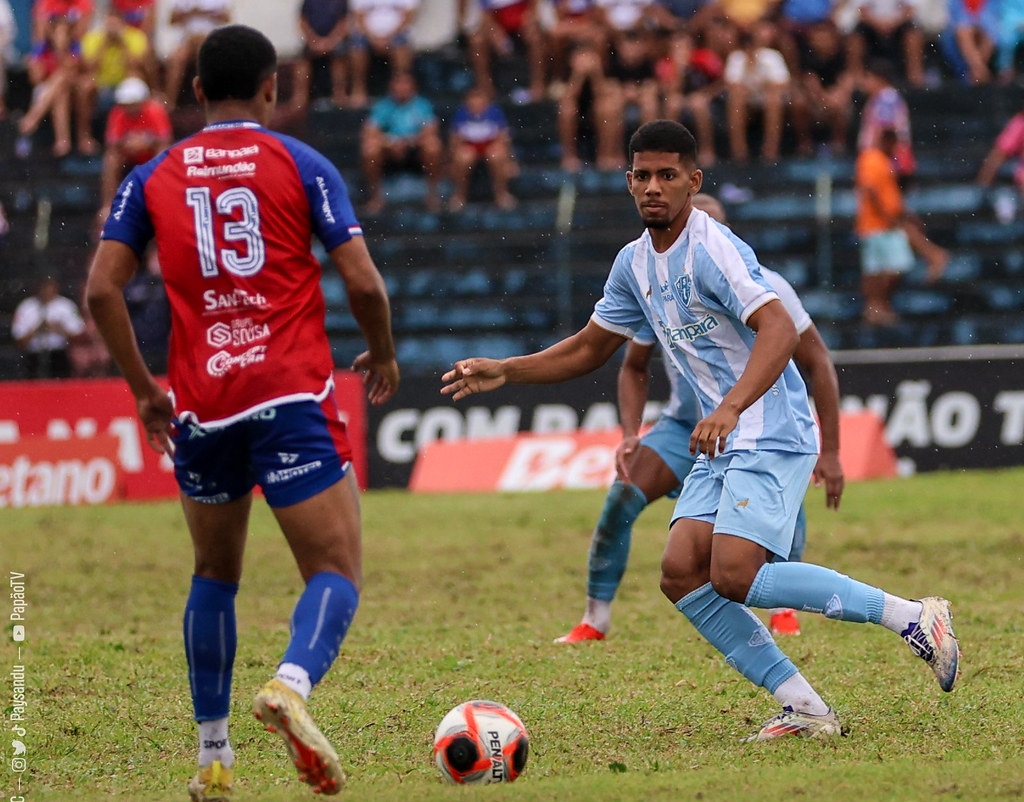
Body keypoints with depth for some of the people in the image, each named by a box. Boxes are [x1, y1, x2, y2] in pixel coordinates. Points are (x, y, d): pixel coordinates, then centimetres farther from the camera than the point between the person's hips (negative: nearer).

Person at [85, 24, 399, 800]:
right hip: (292, 397, -3)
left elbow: (101, 287, 1)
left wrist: (144, 388, 11)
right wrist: (383, 355, 14)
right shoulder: (301, 165, 2)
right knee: (335, 574, -4)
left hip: (200, 407, 3)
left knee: (215, 578, 21)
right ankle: (291, 685, -35)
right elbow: (363, 280, -4)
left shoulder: (153, 177, 9)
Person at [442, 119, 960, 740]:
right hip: (722, 444, 9)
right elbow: (589, 349, 25)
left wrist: (730, 408, -40)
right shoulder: (635, 263, 12)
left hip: (771, 434, -9)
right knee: (682, 574, -7)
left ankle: (912, 616, -12)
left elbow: (779, 328, -27)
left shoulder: (712, 249, -15)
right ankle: (805, 709, -4)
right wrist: (503, 372, 15)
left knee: (734, 576, -21)